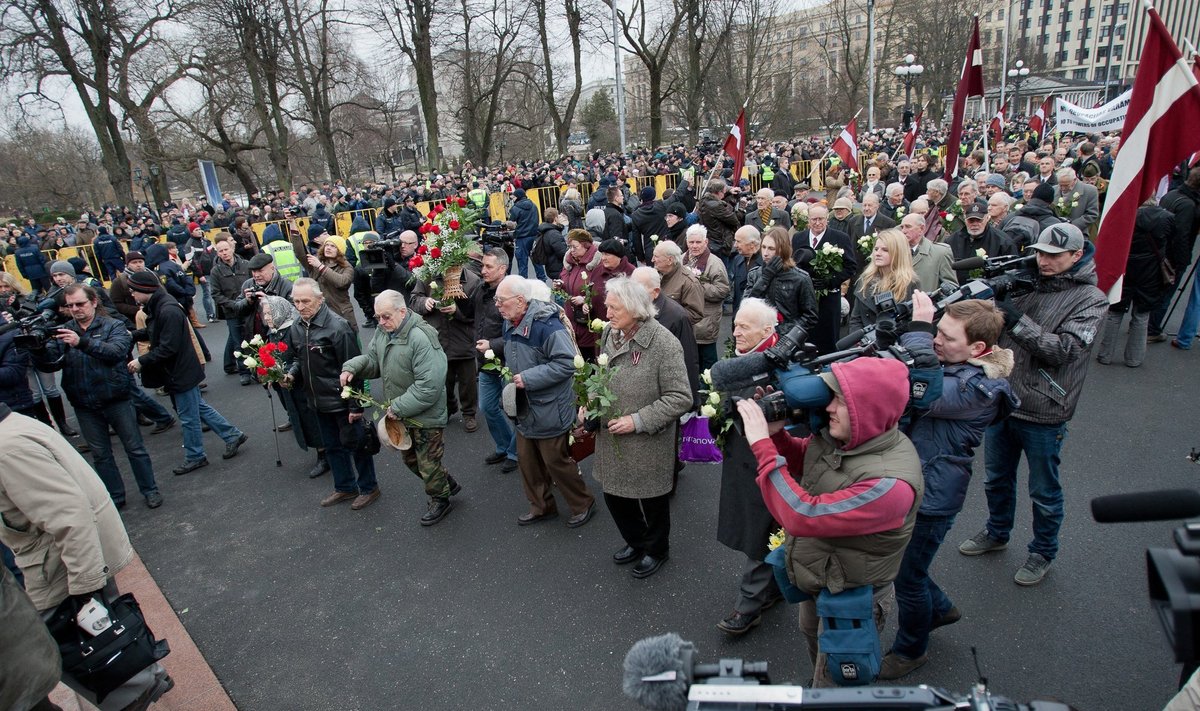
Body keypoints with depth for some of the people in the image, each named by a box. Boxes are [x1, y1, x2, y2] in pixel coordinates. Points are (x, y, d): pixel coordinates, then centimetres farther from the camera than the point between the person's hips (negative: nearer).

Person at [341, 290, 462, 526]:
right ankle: (448, 484, 45)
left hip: (425, 415, -9)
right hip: (401, 415, 9)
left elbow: (429, 385, -31)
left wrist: (399, 408, -25)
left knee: (427, 462, 10)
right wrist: (352, 367, -11)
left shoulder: (421, 338, -29)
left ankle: (440, 501, 36)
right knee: (411, 458, 24)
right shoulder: (383, 331, -2)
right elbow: (371, 358, 11)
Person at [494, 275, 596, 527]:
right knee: (527, 459, 16)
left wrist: (528, 379, -26)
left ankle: (583, 504, 26)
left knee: (556, 461, 4)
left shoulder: (546, 325, -24)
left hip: (549, 409, -8)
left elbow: (566, 364, -28)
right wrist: (511, 375, 6)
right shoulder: (510, 323, 4)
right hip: (525, 407, 8)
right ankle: (542, 506, 36)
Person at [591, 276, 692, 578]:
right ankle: (637, 542, 49)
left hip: (648, 443, -6)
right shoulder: (609, 333, -2)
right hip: (611, 439, 6)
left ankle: (656, 550, 44)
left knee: (652, 500, 15)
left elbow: (680, 398, -20)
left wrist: (638, 421, -23)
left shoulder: (663, 343, -23)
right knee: (614, 495, 20)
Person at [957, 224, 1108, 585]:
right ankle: (996, 533, 43)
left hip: (1043, 413, -5)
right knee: (997, 478, 21)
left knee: (1044, 491, 13)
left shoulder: (1091, 299, -10)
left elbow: (1065, 350, -21)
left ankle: (1043, 552, 34)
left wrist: (1018, 320, -28)